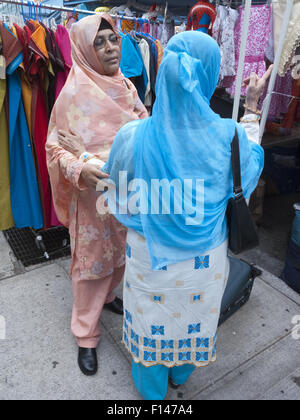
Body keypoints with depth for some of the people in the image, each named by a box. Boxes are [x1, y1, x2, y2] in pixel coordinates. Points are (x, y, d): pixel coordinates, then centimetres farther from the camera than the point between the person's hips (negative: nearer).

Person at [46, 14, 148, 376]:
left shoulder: (125, 86, 5)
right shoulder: (74, 93, -13)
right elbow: (55, 146, -12)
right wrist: (81, 168, -30)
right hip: (94, 194, -6)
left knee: (122, 251, 20)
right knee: (91, 258, 7)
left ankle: (107, 296, 50)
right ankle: (86, 335, 27)